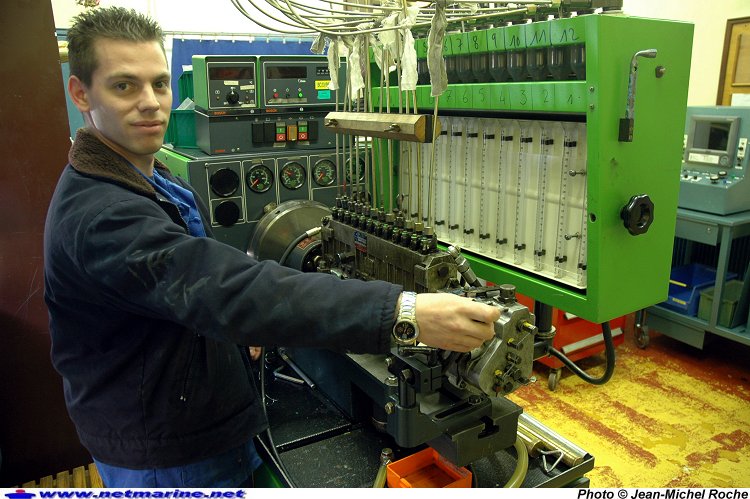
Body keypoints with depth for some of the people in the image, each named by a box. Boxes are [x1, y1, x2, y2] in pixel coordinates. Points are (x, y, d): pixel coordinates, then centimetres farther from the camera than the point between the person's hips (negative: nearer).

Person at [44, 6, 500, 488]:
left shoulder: (153, 180, 4)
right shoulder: (98, 213, -30)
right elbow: (228, 288, -43)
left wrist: (235, 334, 7)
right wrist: (401, 314, -48)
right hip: (166, 458, -8)